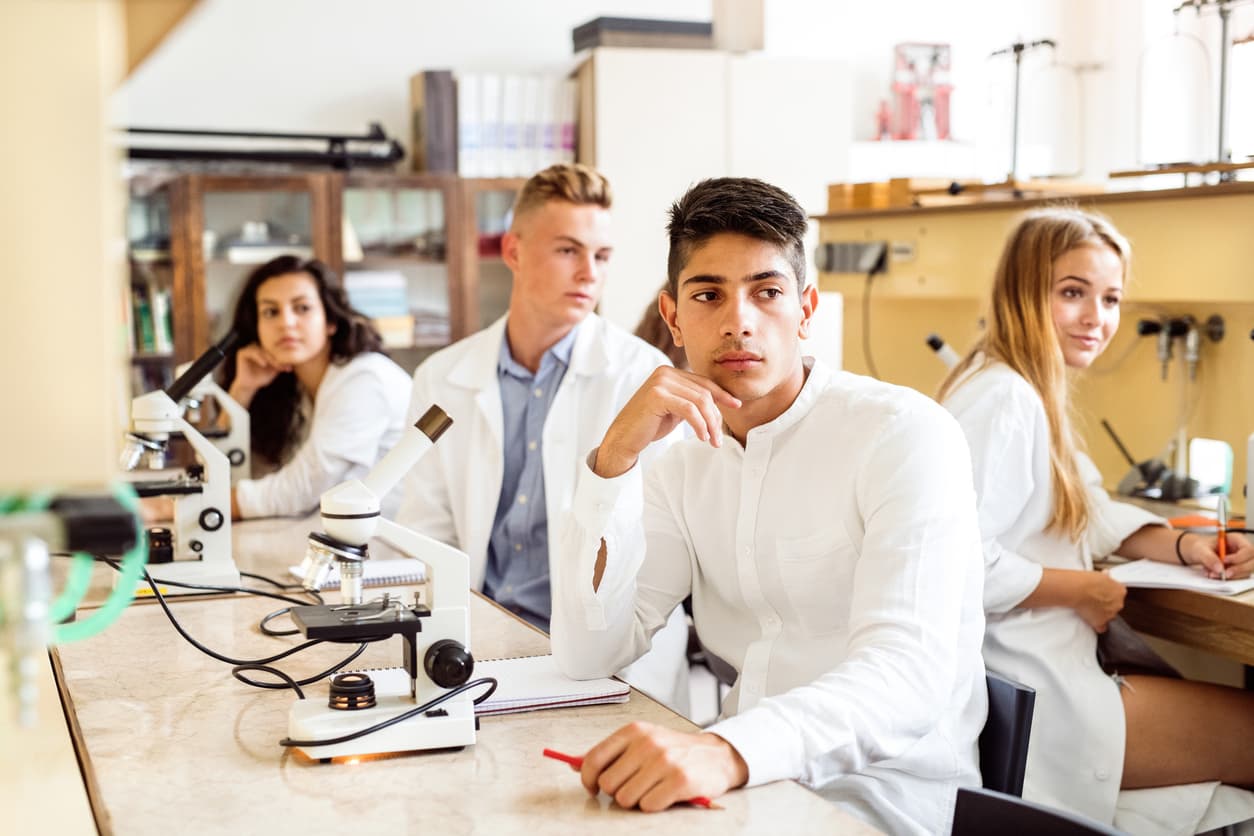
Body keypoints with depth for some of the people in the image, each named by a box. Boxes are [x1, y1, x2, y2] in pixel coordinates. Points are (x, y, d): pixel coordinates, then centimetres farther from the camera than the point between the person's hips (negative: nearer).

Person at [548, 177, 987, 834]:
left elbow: (908, 678, -25)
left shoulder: (906, 434, -12)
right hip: (746, 783, 6)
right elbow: (586, 656, -3)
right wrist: (614, 457, -13)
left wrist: (728, 751, -42)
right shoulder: (685, 469, 8)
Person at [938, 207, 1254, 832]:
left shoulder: (1037, 393, 14)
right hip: (1029, 693, -10)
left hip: (1066, 658, 10)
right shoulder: (1002, 399, -20)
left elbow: (1088, 512, 19)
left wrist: (1182, 546, 2)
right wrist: (1079, 589, -16)